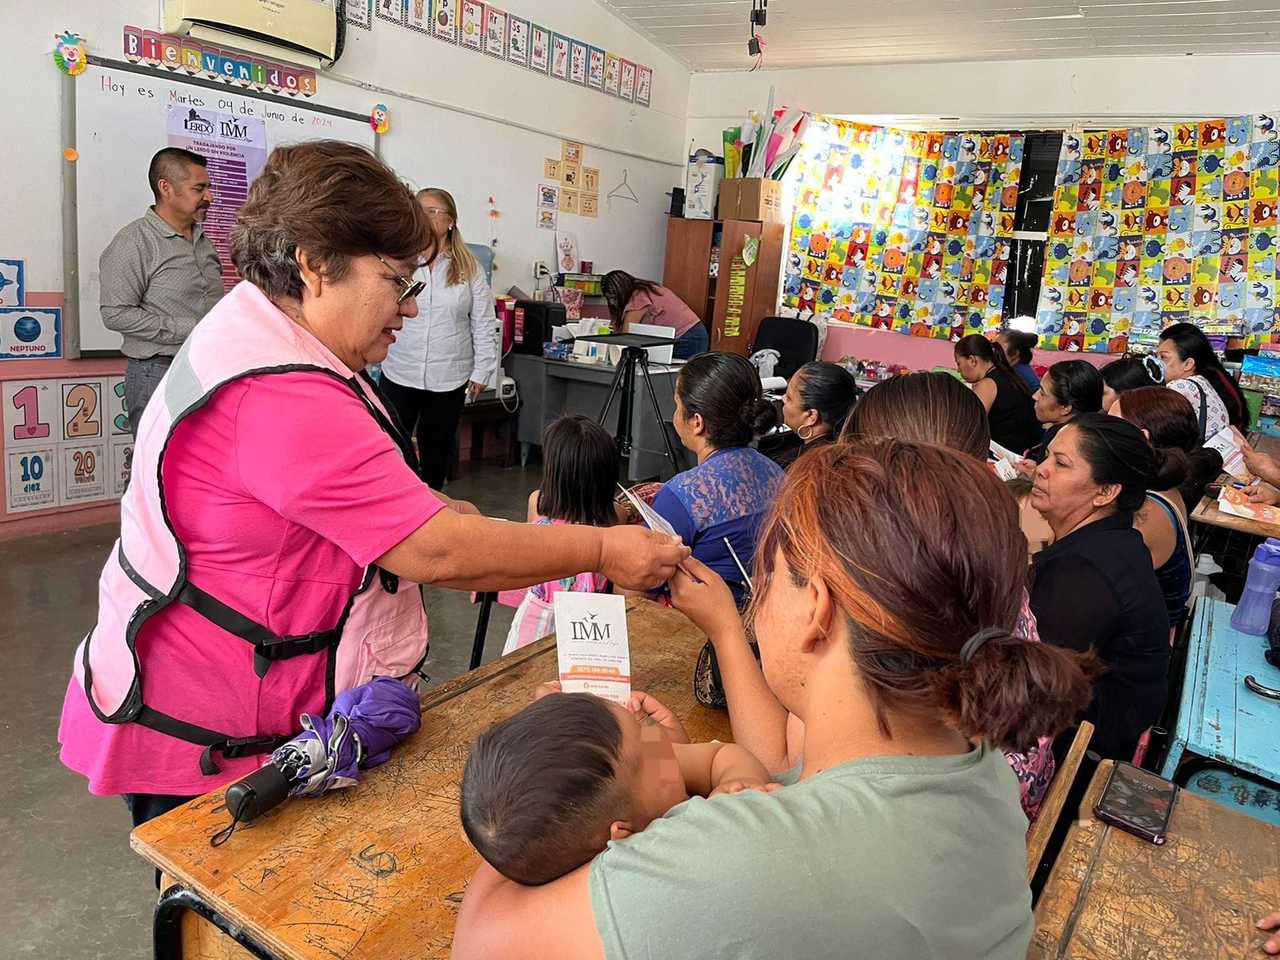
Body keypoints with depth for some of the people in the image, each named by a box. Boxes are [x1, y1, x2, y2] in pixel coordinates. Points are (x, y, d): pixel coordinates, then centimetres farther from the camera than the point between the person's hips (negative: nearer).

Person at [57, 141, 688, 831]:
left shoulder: (254, 336, 6)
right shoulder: (279, 398, -30)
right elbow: (437, 555, -30)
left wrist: (426, 509, -1)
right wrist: (605, 550, -22)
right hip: (208, 740, -10)